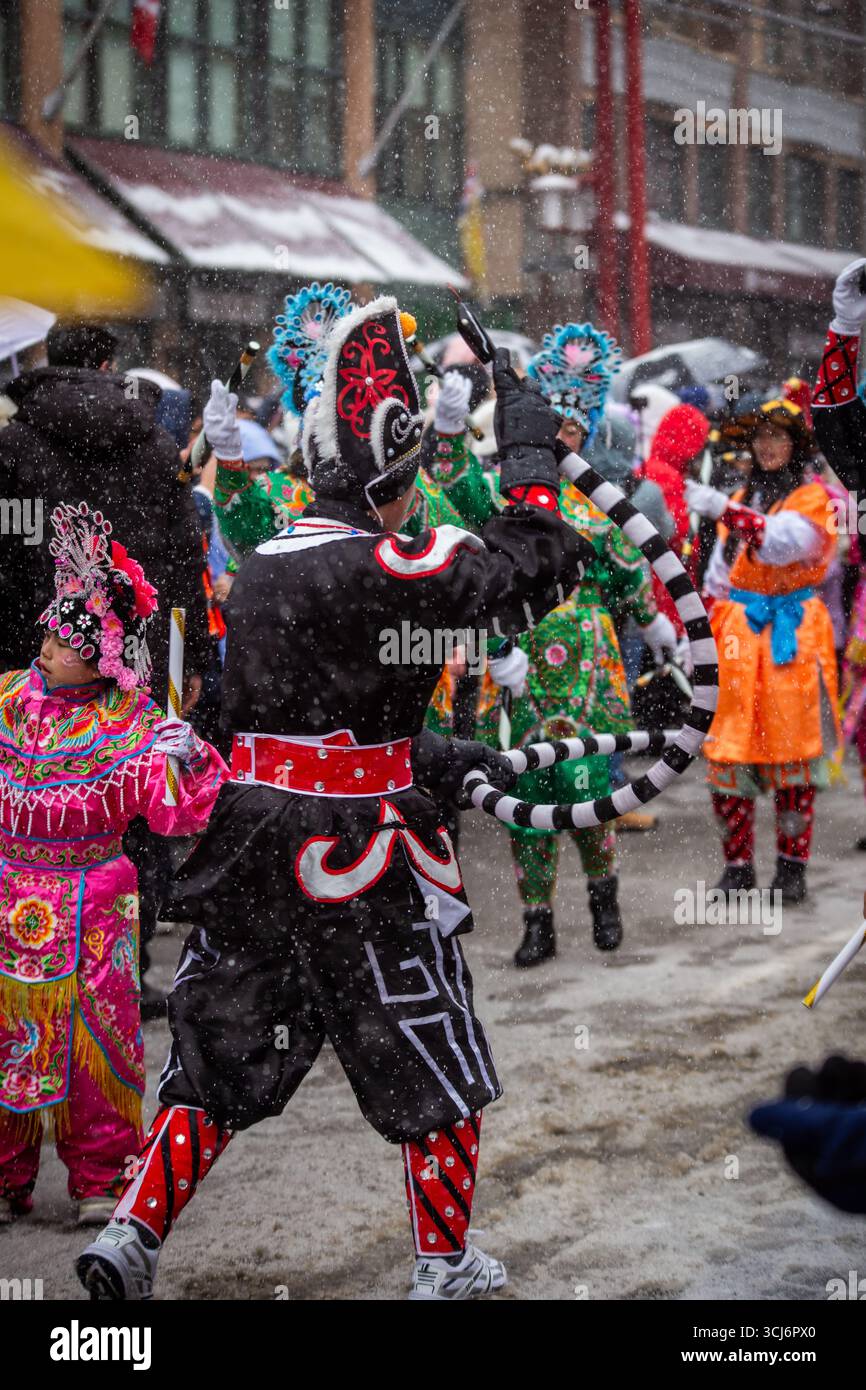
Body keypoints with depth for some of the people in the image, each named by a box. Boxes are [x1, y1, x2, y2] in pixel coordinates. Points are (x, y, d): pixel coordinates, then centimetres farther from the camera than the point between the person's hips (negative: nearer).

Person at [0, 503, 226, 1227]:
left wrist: (189, 759, -30)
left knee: (95, 1033, -3)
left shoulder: (132, 725, -5)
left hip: (90, 907, -2)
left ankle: (102, 1180, 12)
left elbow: (178, 811, -14)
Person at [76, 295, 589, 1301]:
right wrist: (528, 445, -3)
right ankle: (447, 1268, 21)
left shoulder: (262, 566, 10)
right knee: (433, 1065, 10)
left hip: (249, 838, 7)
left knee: (221, 1050, 17)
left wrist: (437, 761, 19)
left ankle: (131, 1235, 10)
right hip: (358, 852, -7)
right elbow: (533, 568, -16)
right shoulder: (377, 566, -17)